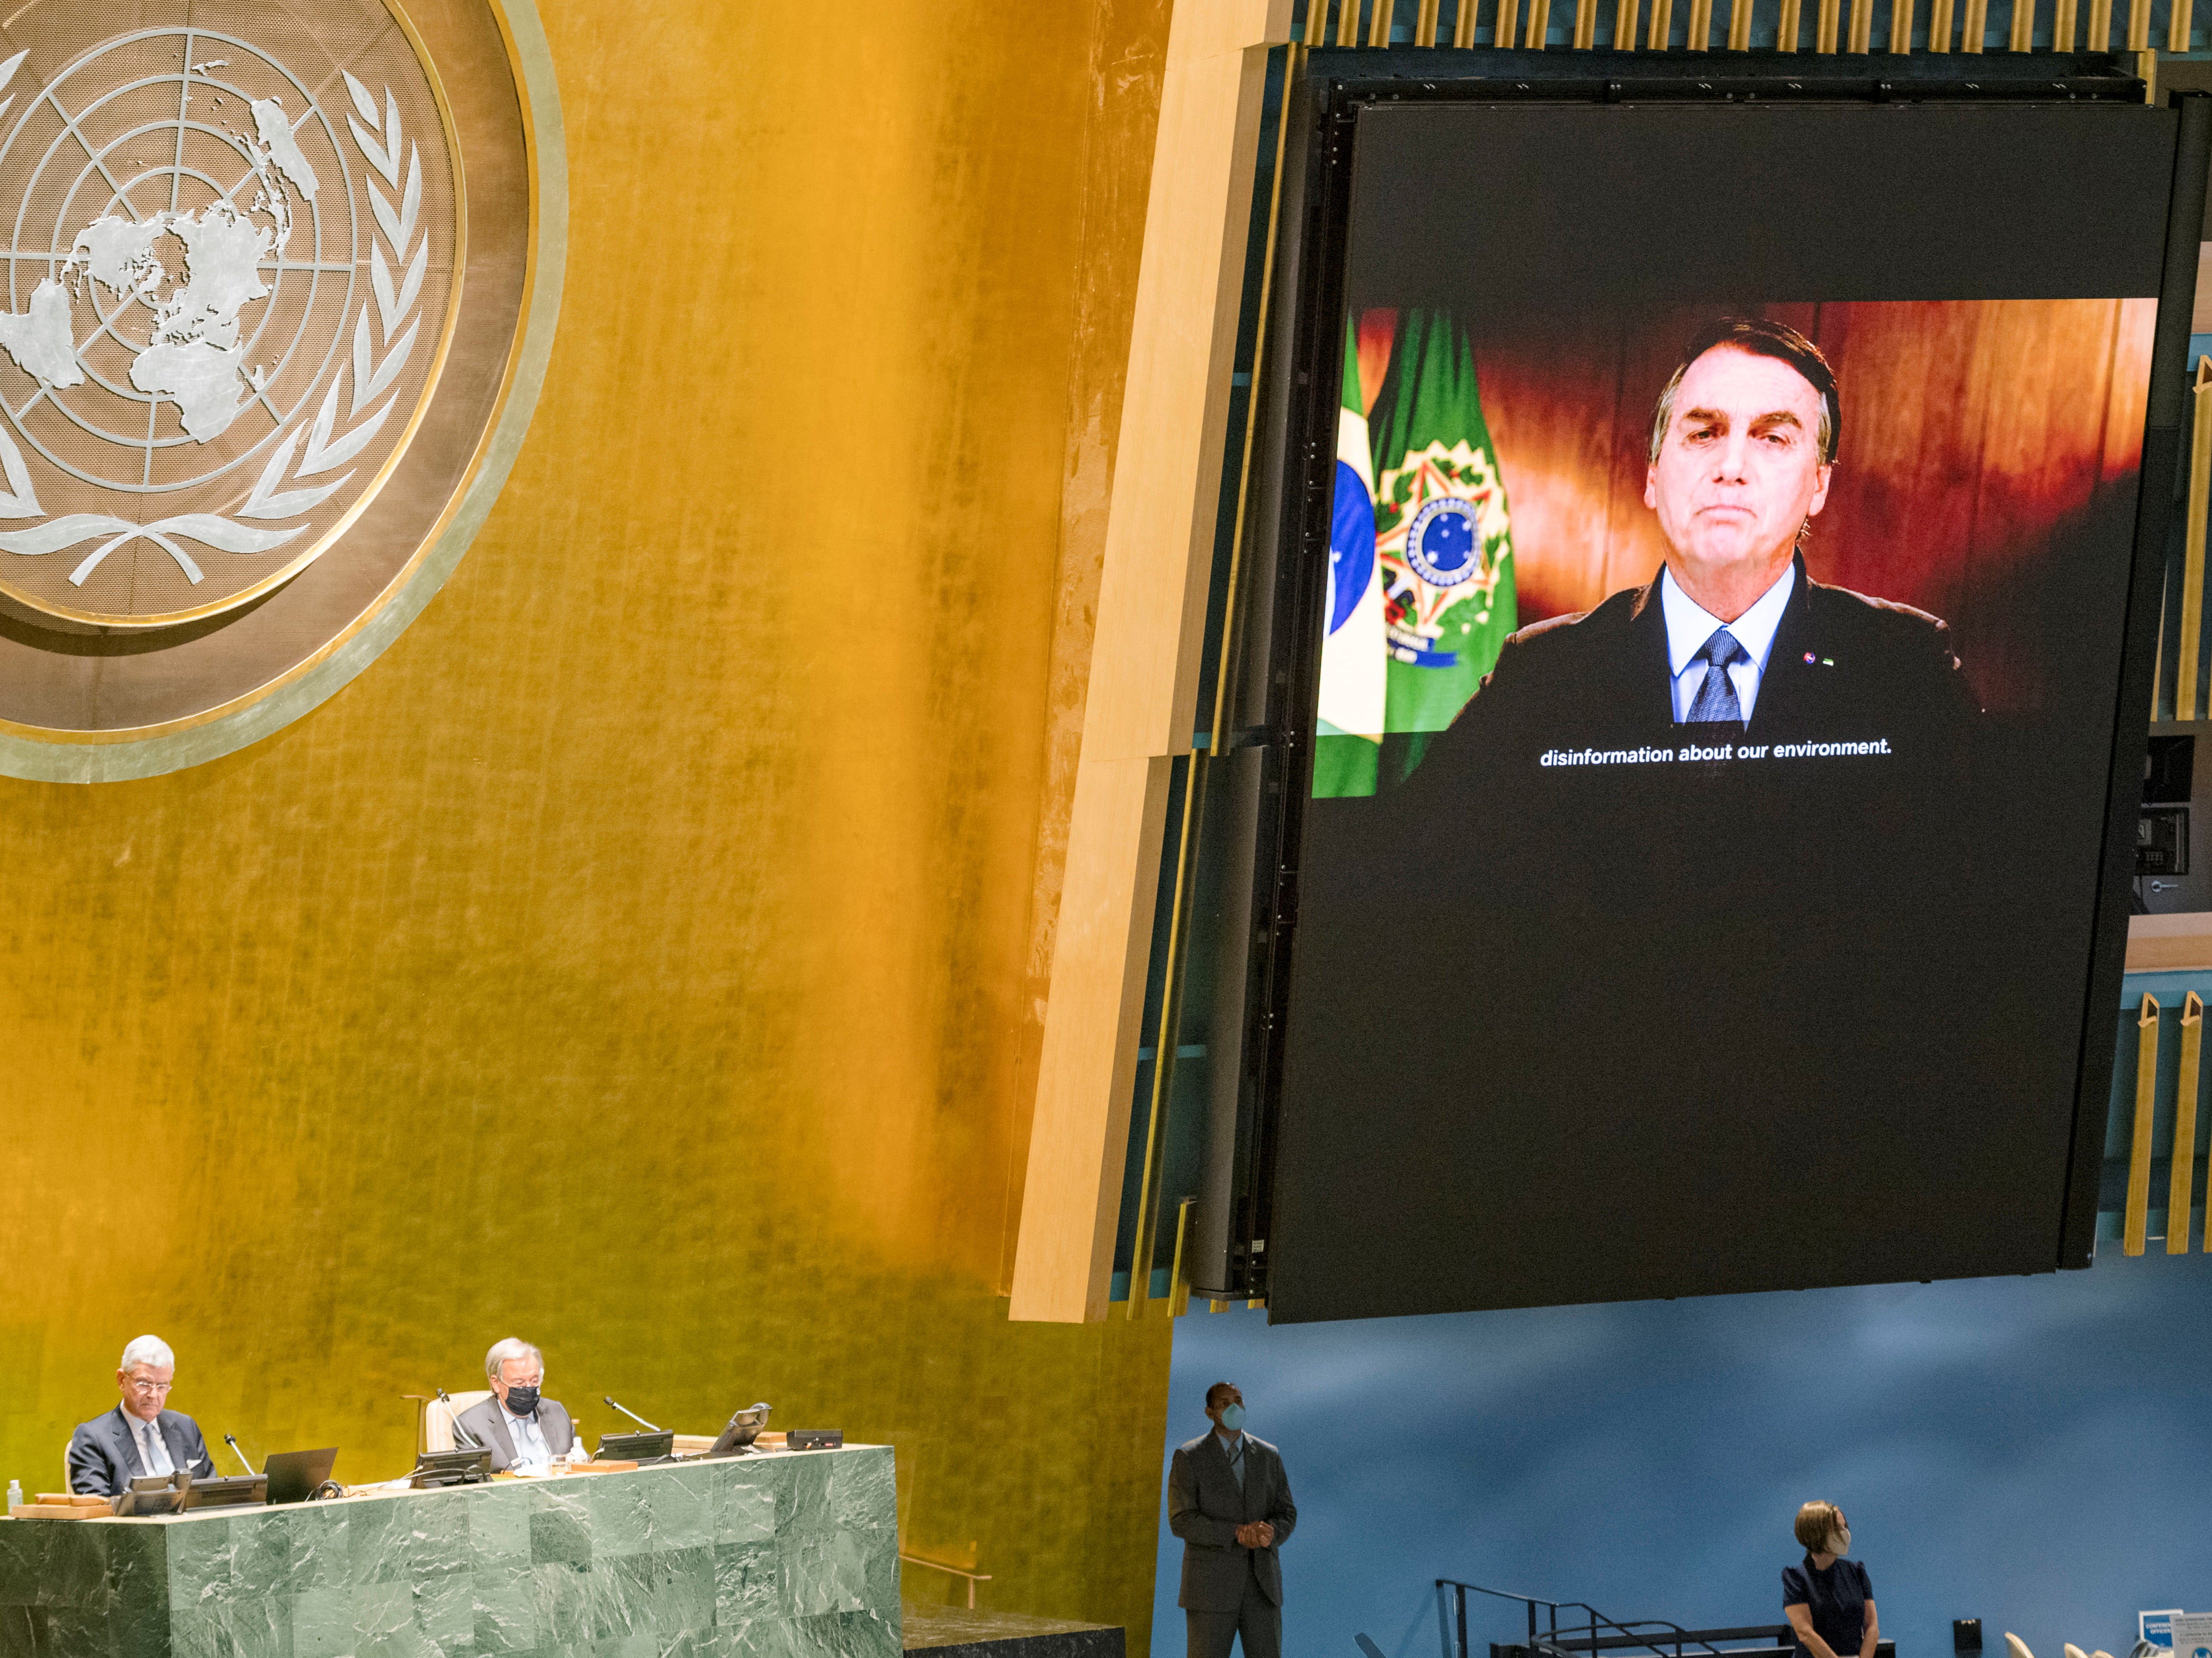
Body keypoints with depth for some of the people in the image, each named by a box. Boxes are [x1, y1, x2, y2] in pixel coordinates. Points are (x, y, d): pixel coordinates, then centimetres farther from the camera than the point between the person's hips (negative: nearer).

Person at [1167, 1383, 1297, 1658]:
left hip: (1261, 1583, 4)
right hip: (1212, 1585, -4)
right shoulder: (1189, 1459, -4)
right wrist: (1237, 1534, -24)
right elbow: (1182, 1522, -13)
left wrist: (1268, 1533, -19)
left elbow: (1286, 1516, 7)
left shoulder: (1269, 1457, 9)